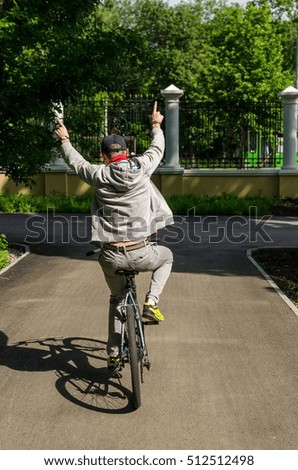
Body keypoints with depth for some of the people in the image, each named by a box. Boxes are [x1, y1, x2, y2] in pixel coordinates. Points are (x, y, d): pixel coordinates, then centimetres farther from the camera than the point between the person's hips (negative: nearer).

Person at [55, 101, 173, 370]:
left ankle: (113, 355, 32)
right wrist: (156, 125, 39)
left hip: (111, 257, 2)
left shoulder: (99, 176, -2)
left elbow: (75, 161, 19)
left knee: (117, 299, 28)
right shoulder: (141, 167, -3)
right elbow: (158, 149, 19)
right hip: (141, 254, -1)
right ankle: (151, 302, 13)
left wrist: (65, 140, 39)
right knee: (166, 256, 33)